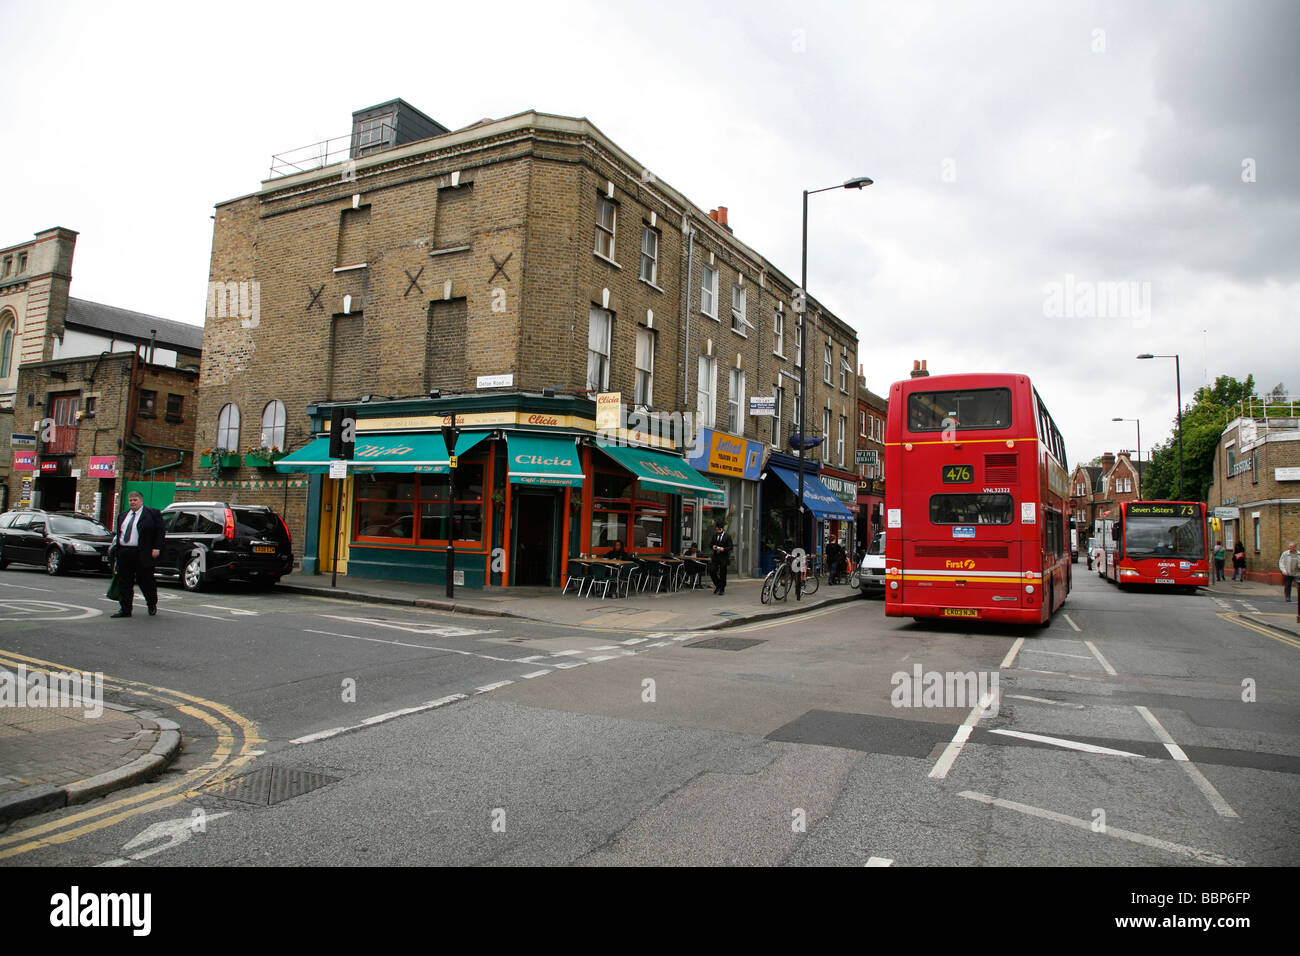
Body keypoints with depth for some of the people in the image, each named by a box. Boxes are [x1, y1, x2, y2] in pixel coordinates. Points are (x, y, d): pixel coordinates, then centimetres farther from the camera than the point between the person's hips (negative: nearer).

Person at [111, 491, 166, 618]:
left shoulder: (152, 513, -1)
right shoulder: (122, 515, 18)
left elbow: (160, 532, -4)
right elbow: (119, 533, 20)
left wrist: (156, 548, -13)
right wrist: (117, 549, 14)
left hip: (142, 554, -6)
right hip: (124, 553, 6)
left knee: (145, 581, 1)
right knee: (124, 583, 5)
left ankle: (152, 604, 24)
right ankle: (125, 610, 10)